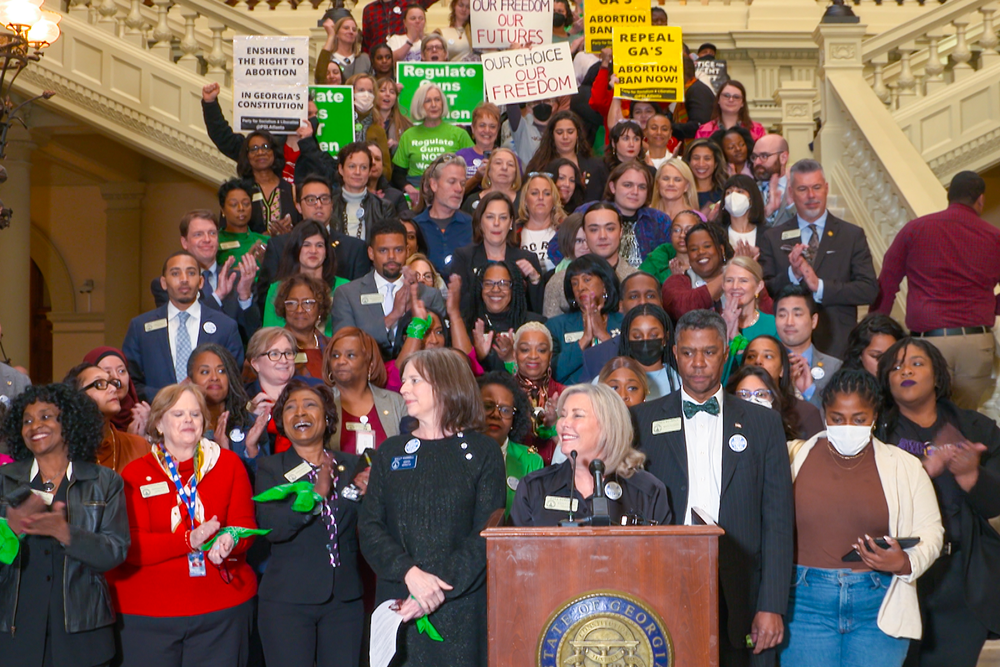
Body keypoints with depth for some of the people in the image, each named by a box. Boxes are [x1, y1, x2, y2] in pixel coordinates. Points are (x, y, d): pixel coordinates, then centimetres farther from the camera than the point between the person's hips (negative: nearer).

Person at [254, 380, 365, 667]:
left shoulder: (351, 465, 9)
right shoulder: (270, 469, 2)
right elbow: (271, 527, -14)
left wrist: (357, 491, -13)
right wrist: (315, 494, -24)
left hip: (345, 600, 2)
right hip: (287, 601, -2)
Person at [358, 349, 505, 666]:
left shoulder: (482, 452, 2)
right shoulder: (391, 452, 11)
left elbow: (487, 534, -7)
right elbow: (369, 528, 2)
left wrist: (441, 588, -18)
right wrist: (410, 573, -16)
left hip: (461, 607, -2)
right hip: (398, 603, 2)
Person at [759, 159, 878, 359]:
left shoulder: (853, 235, 6)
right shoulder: (773, 238, 8)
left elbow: (870, 290, -3)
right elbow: (762, 292, 2)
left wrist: (820, 287, -13)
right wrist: (791, 274, -15)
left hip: (837, 345, 0)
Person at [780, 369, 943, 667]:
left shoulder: (904, 467, 7)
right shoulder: (796, 459, 4)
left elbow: (930, 530, 9)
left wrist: (905, 563, -11)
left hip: (879, 608, 1)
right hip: (807, 605, 0)